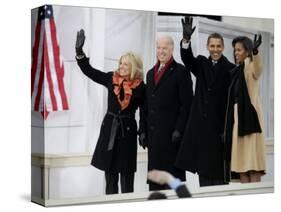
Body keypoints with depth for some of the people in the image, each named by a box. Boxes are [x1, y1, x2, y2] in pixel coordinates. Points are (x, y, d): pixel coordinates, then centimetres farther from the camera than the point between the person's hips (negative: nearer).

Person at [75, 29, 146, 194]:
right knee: (109, 170, 9)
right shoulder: (111, 79, 2)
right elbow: (88, 70, 3)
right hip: (109, 128, 3)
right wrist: (79, 50, -7)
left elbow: (145, 111, 0)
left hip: (128, 129, -3)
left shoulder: (140, 87, -6)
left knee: (126, 172, 1)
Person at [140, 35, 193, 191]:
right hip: (153, 133, 7)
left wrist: (179, 130, -15)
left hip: (172, 132, -6)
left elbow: (186, 104, -9)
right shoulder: (151, 73, 18)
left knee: (173, 172, -3)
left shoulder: (180, 72, -3)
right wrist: (144, 131, 13)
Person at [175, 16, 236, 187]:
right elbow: (187, 58, -13)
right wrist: (186, 39, -33)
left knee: (218, 171, 0)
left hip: (219, 124, -4)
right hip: (200, 124, 4)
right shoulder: (201, 63, 8)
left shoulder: (230, 69, -5)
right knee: (203, 168, 10)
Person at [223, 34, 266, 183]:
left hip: (249, 115, -8)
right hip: (237, 116, 8)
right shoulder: (237, 70, 16)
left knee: (252, 158, -10)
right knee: (241, 158, 5)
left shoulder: (250, 66, -6)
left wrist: (255, 51, -52)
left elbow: (258, 69, -32)